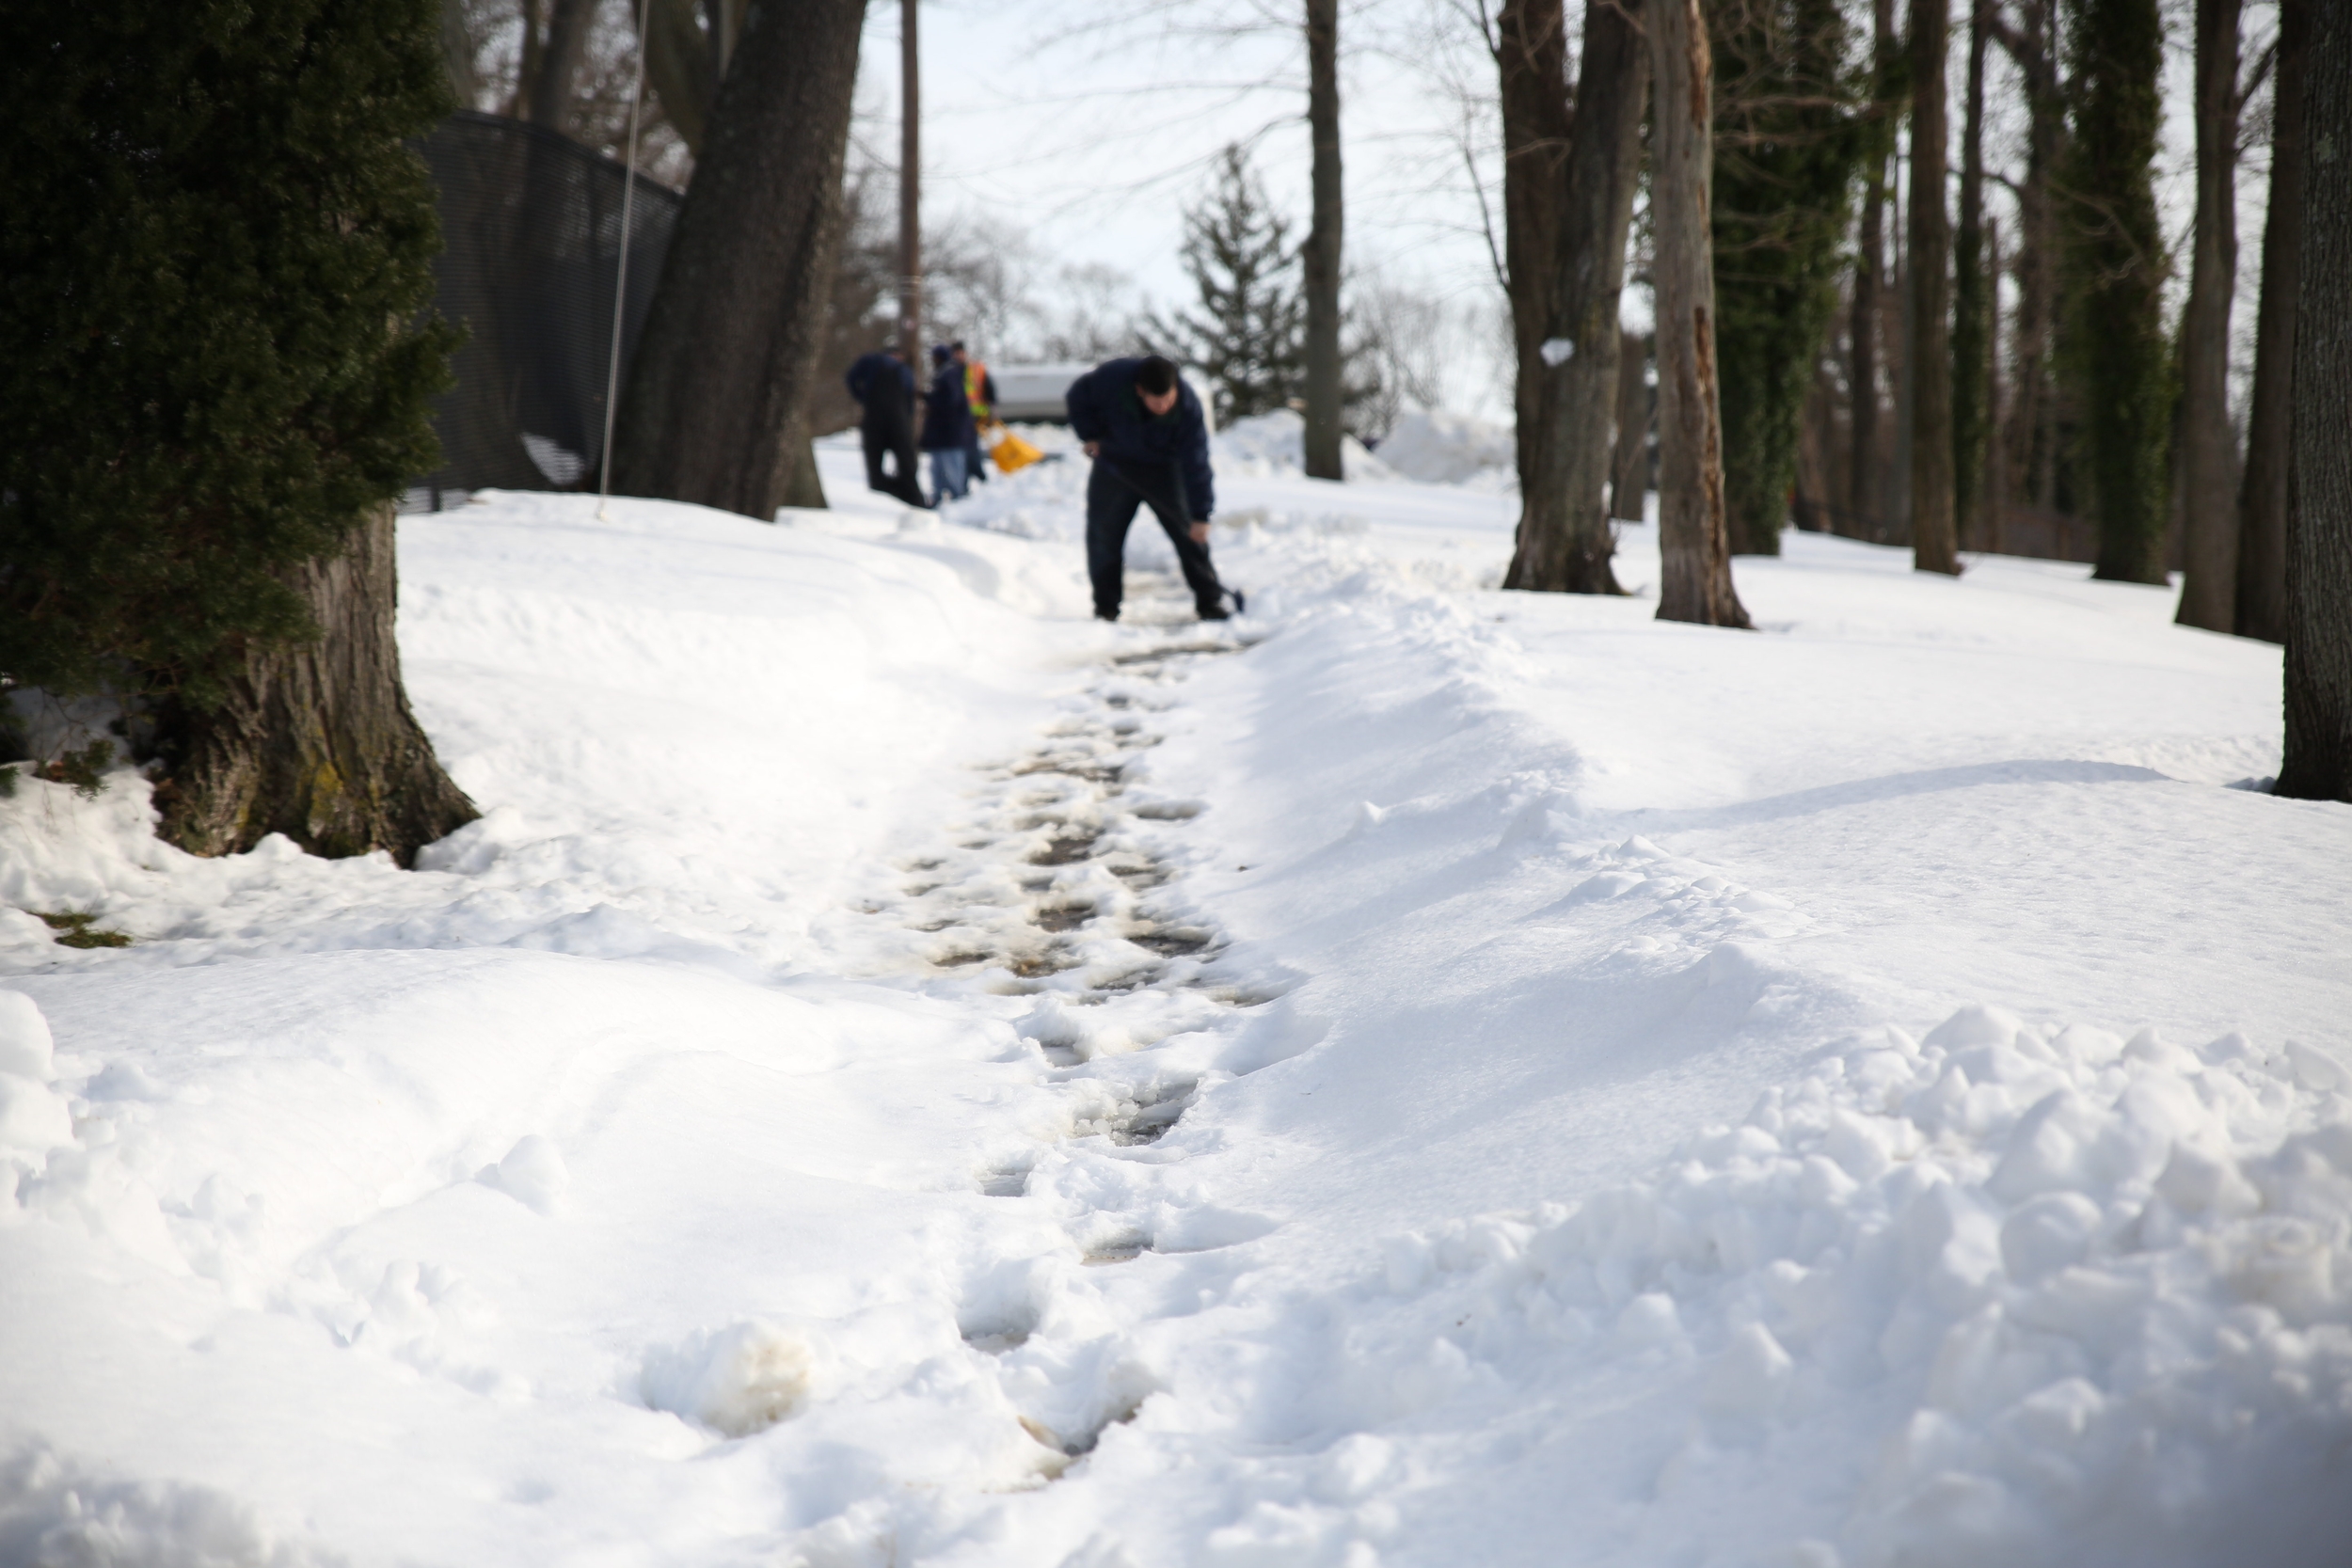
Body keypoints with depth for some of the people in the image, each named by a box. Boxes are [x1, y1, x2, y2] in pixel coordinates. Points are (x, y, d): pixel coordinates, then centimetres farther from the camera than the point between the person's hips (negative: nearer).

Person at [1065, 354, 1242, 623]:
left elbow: (1196, 466, -28)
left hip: (1163, 469, -1)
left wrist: (1201, 516, -30)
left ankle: (1210, 601, 0)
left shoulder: (1188, 407, -30)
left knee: (1189, 533, -7)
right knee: (1104, 535, 1)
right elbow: (1077, 397, -7)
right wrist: (1090, 435, -13)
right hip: (1114, 466, 1)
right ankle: (1105, 608, 11)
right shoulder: (1112, 378, -29)